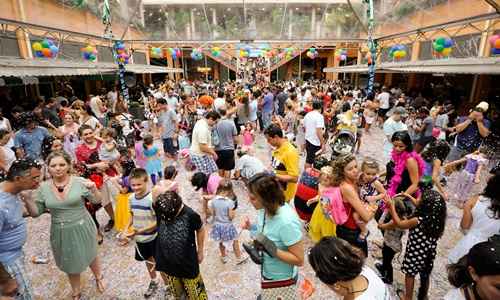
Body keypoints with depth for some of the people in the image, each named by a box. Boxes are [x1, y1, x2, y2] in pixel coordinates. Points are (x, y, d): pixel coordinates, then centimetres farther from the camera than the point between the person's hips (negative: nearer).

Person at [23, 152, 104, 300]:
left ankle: (99, 277, 51)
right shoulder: (43, 187, -7)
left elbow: (97, 200, -10)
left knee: (90, 256, 21)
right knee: (70, 264, 21)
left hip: (82, 228, -2)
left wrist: (93, 188, -30)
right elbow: (35, 212, -1)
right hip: (61, 232, 2)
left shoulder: (79, 182, -15)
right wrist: (27, 199, -16)